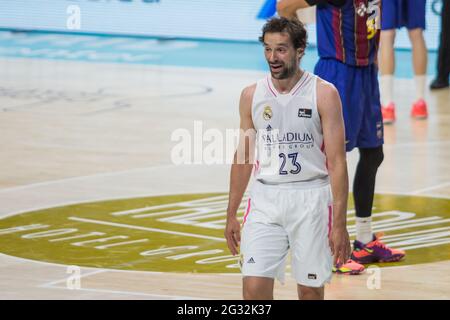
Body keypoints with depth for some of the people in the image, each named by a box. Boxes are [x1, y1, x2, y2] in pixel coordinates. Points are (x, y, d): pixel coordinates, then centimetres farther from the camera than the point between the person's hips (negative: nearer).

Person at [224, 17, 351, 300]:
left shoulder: (324, 94, -6)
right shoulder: (252, 95, 5)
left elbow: (337, 162, -7)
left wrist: (340, 224, -12)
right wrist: (232, 215, 13)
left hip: (310, 199, -2)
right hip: (265, 199, 2)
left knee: (310, 290, 5)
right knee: (254, 288, -8)